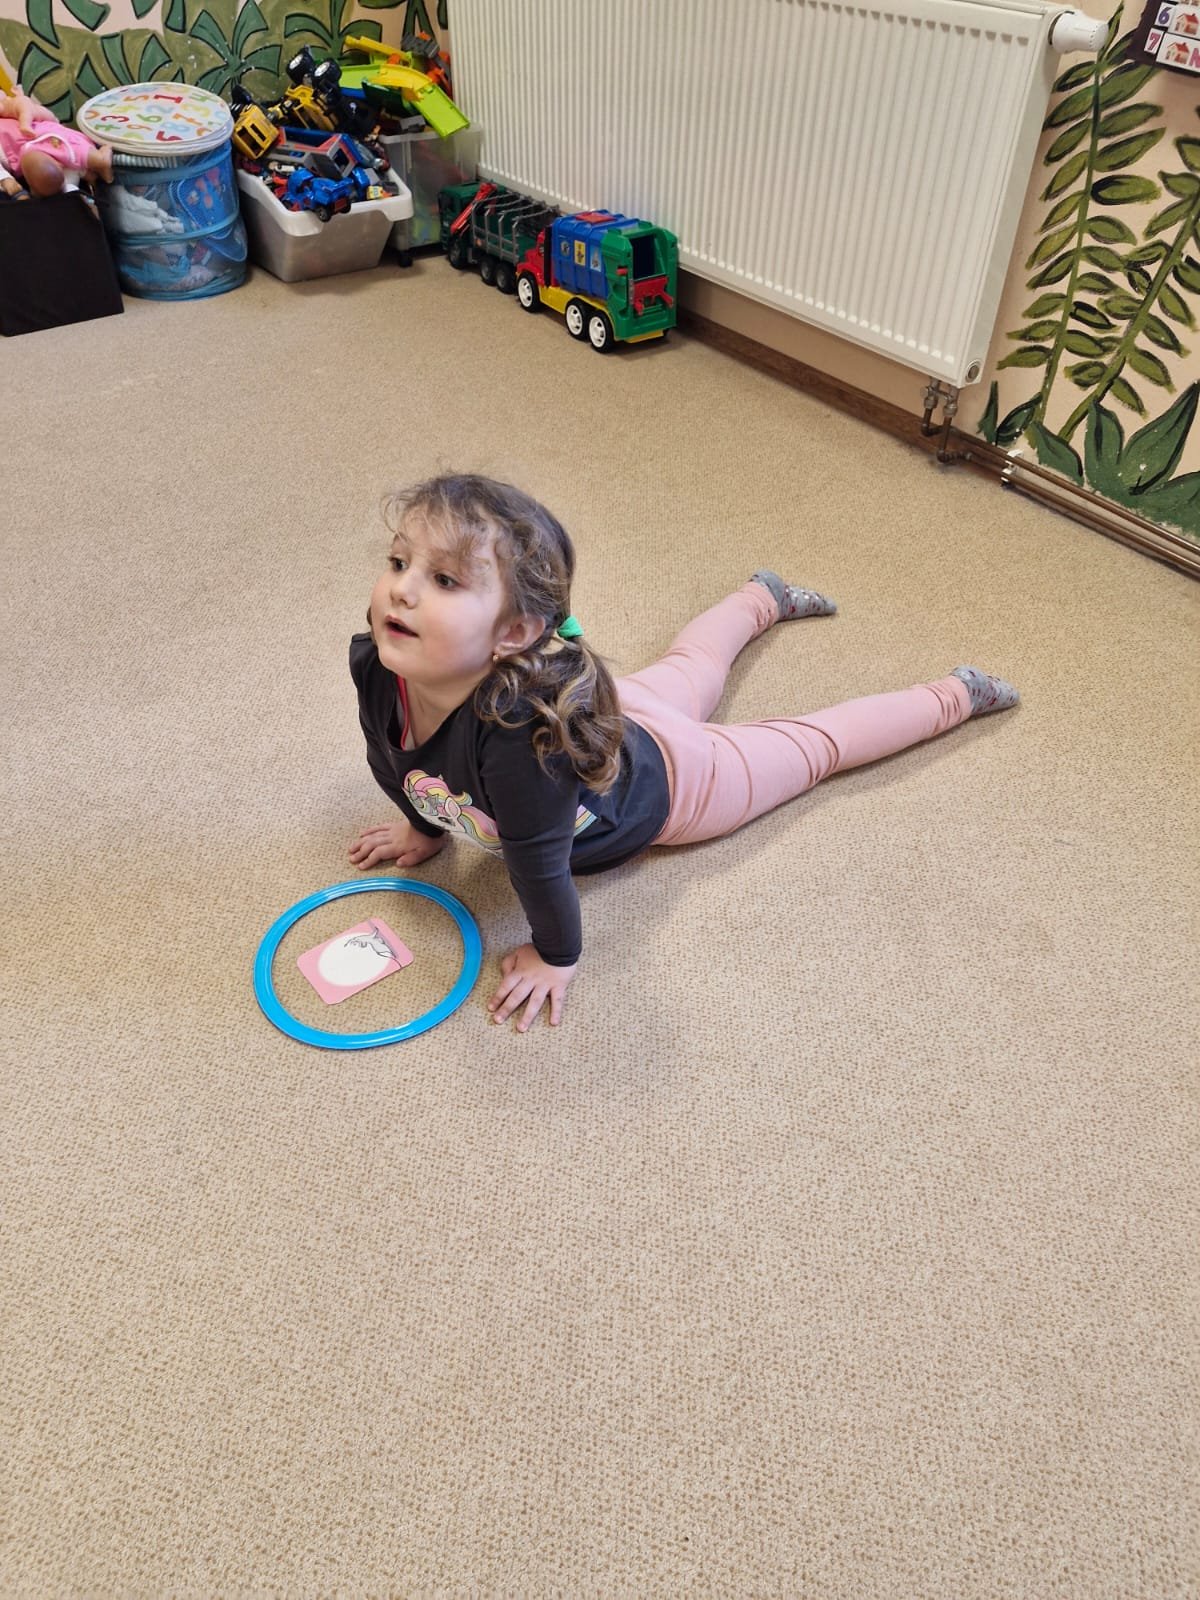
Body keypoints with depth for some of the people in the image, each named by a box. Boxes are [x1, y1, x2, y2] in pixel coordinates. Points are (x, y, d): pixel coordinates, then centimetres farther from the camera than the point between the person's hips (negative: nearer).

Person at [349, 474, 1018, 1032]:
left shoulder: (518, 729, -50)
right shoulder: (377, 667, -28)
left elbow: (540, 862, -34)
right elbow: (394, 766, -5)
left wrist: (556, 957, -19)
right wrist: (425, 829, 9)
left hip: (665, 778, -7)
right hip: (607, 705, 7)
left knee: (811, 745, 14)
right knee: (686, 672, 36)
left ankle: (953, 696, 36)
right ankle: (762, 598, 64)